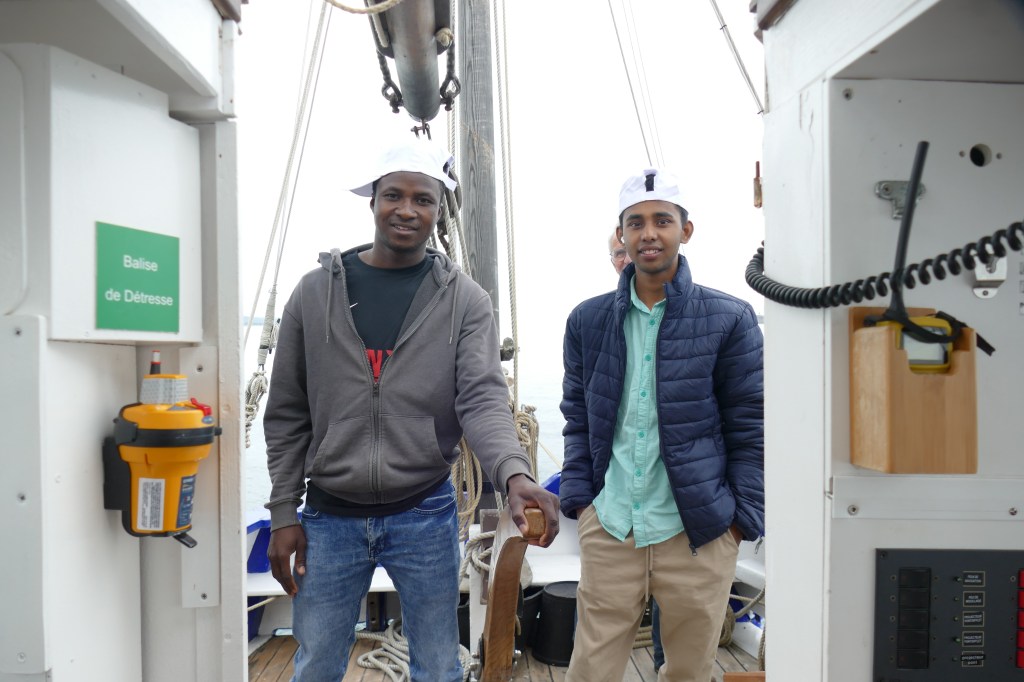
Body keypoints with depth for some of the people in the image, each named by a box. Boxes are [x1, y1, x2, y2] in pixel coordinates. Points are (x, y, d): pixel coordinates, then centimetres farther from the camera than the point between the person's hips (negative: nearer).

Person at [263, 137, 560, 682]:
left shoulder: (465, 299, -3)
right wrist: (283, 513, 2)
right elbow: (287, 415, 4)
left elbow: (483, 398, -15)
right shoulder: (316, 292, 1)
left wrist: (514, 473, -34)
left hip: (425, 515, -1)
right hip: (329, 517, 1)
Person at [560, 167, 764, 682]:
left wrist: (742, 519, -4)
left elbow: (750, 431, -1)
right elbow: (578, 421, 10)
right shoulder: (588, 321, 5)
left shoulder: (730, 320, -2)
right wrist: (578, 499, 3)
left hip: (699, 533, -1)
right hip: (608, 528, 2)